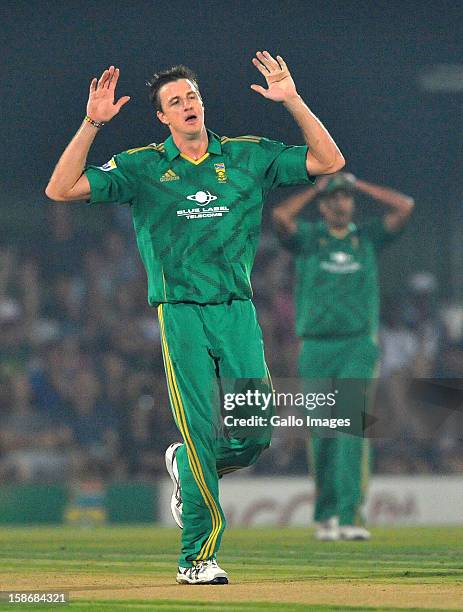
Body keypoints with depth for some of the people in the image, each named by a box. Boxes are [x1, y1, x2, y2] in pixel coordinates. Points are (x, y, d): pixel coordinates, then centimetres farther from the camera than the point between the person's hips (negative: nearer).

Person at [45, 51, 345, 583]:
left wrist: (292, 102, -5)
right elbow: (60, 189, -4)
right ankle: (196, 557, 3)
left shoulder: (250, 157, 10)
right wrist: (91, 125, -14)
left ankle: (185, 465, 28)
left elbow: (328, 162, 5)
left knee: (258, 432, -5)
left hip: (238, 313, 3)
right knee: (201, 434, -8)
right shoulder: (141, 168, 4)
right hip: (181, 315, -3)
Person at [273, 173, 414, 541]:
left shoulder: (368, 237, 12)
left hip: (358, 348, 0)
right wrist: (315, 189, 1)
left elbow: (405, 206, 0)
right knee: (322, 436, 2)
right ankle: (325, 517, 12)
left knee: (352, 430, -13)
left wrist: (360, 185, 7)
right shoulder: (307, 237, 8)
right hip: (316, 348, 0)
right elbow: (281, 216, -12)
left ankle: (349, 515, -19)